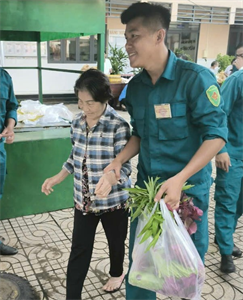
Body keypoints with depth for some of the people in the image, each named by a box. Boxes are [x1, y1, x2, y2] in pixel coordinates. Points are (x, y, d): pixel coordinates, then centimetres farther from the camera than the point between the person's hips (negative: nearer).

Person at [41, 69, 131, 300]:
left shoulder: (118, 126, -19)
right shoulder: (77, 123, -1)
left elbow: (124, 165, -20)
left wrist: (110, 177, -41)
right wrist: (58, 178, 7)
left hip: (113, 200, -4)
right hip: (83, 200, 4)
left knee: (115, 242, 20)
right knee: (79, 249, 8)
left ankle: (117, 274, 49)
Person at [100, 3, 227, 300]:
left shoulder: (195, 78, -16)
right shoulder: (135, 86, 3)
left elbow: (216, 134, -17)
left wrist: (179, 179, -26)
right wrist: (118, 162, -4)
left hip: (188, 187, -5)